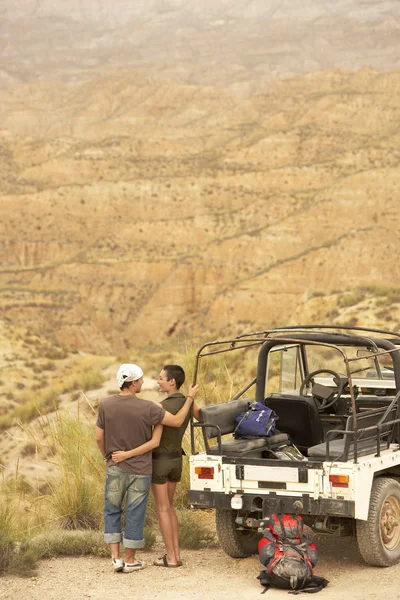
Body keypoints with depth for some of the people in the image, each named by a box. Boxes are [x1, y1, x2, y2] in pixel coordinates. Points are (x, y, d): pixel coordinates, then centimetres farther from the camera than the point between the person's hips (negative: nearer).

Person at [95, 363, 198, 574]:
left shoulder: (106, 405, -8)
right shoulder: (147, 408, -16)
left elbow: (99, 437, -1)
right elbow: (177, 421, -8)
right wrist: (190, 397, 4)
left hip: (115, 469, 2)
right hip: (140, 470, -2)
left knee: (112, 511, 15)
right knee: (134, 514, 8)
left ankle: (116, 557, 10)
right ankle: (130, 560, 16)